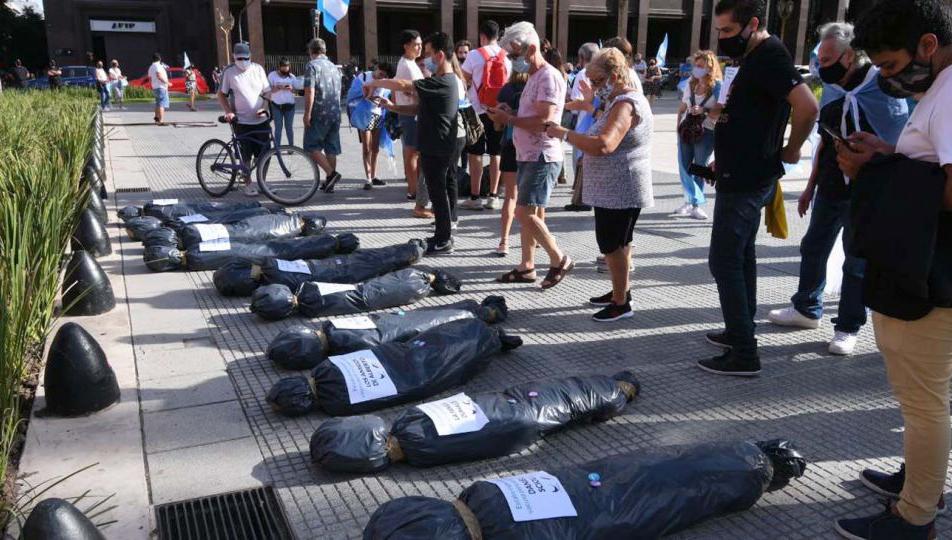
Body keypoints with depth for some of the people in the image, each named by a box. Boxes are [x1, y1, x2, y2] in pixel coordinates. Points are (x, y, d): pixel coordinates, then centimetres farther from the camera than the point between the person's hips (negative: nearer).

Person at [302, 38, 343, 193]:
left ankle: (331, 174, -14)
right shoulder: (334, 67, 16)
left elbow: (310, 91, -17)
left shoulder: (312, 66, -7)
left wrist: (307, 113, -15)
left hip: (319, 113, -7)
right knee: (331, 148, 9)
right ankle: (329, 183, 14)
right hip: (335, 113, 7)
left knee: (312, 147, 0)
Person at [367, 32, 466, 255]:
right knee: (446, 186, 16)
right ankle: (445, 234, 27)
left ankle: (443, 241, 5)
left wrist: (375, 83, -15)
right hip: (450, 141, 10)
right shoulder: (448, 80, 13)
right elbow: (420, 108, 13)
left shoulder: (441, 82, -21)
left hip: (437, 145, -10)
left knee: (437, 191, -3)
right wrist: (392, 107, 4)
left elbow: (403, 85, -28)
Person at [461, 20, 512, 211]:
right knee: (495, 154, 9)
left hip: (479, 109, -4)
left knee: (475, 154, 1)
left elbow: (464, 79, -3)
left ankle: (474, 197, 2)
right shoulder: (506, 57, 6)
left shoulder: (474, 55, -7)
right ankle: (492, 197, 13)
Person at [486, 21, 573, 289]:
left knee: (525, 213, -10)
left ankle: (560, 260, 3)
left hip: (542, 157, -10)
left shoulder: (549, 77, -14)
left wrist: (509, 119, -13)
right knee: (530, 214, 11)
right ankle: (526, 267, 19)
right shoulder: (533, 77, 16)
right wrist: (506, 115, 2)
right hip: (528, 155, 10)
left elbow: (543, 121, -22)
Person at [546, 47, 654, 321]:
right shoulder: (622, 101, 16)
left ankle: (621, 303, 7)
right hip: (615, 188, 11)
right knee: (618, 242, 19)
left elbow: (603, 145, -33)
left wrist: (563, 133, -26)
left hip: (620, 190, -11)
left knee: (612, 244, -3)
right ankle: (620, 291, 32)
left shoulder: (625, 104, -19)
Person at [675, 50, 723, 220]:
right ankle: (692, 201, 11)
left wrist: (704, 111, -26)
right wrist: (679, 125, 9)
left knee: (699, 168, 2)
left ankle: (696, 203, 10)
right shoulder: (691, 83, 8)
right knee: (684, 166, 1)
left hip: (706, 131, -5)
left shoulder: (718, 86, -8)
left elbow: (721, 110, -14)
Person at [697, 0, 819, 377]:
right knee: (741, 256, 17)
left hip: (745, 182, -11)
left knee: (724, 262, -7)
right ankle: (740, 332, 29)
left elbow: (807, 106, -28)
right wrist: (724, 160, 16)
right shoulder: (755, 57, 14)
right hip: (743, 176, 11)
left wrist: (791, 150, -14)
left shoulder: (769, 56, -16)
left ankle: (744, 354, -2)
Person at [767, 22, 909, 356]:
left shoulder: (881, 91, -14)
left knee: (857, 262, 2)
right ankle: (807, 309, 32)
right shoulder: (833, 92, 7)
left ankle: (848, 328, 14)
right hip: (829, 189, 7)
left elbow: (897, 144, -13)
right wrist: (811, 186, 16)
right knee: (813, 249, 16)